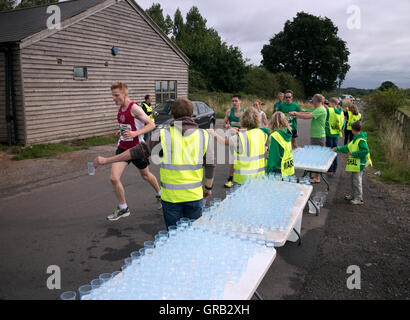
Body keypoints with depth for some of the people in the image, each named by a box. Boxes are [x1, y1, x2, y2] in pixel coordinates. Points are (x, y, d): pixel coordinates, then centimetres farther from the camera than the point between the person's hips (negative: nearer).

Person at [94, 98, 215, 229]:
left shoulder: (163, 135, -7)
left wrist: (106, 160, 1)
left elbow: (139, 151, -7)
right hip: (194, 195, 2)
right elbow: (210, 166, 1)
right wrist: (208, 187, 16)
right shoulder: (203, 135, -1)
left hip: (171, 196, -1)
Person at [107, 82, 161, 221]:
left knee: (146, 175, 16)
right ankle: (123, 208, 11)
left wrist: (135, 133, -33)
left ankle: (159, 194, 46)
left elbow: (151, 125, -20)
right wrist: (122, 131, 6)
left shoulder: (134, 108, -17)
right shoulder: (120, 108, 6)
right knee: (114, 178, -7)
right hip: (123, 147, 6)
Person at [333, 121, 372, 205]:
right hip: (355, 164, 10)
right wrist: (338, 149, 21)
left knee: (357, 181, -4)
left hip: (359, 164, -10)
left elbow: (366, 151, -26)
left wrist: (354, 154, -22)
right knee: (354, 179, 19)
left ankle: (359, 199, 5)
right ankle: (353, 195, 32)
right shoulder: (355, 139, 10)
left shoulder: (361, 140, -20)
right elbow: (348, 147, 19)